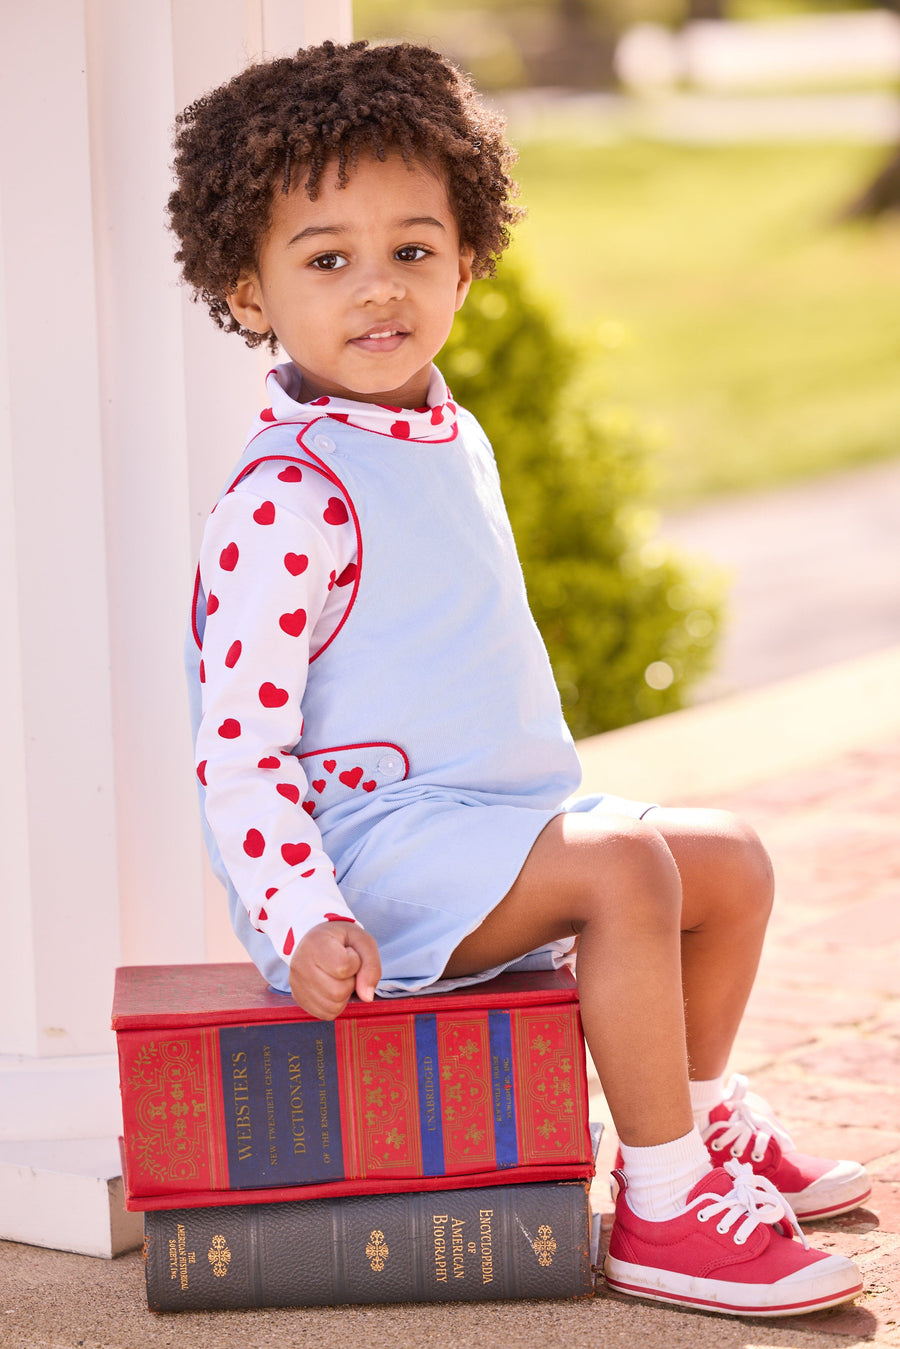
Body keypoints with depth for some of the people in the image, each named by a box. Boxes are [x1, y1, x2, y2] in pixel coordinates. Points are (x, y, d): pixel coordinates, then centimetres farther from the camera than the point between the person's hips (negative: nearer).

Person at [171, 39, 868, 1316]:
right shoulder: (286, 499, -18)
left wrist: (557, 805, 24)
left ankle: (702, 1123, 30)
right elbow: (239, 743, -20)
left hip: (503, 816, 10)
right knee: (625, 871, -28)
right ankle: (660, 1212, -19)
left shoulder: (452, 441, 11)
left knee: (732, 859, 11)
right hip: (371, 846, -10)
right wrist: (301, 922, -28)